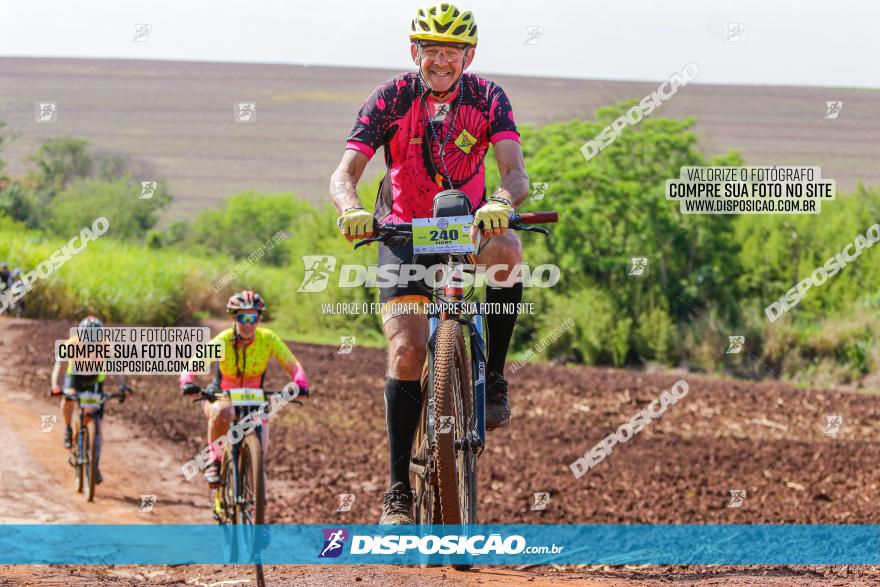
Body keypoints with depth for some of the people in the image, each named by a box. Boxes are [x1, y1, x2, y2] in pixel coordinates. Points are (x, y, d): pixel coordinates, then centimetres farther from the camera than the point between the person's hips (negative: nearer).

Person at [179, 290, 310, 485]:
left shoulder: (268, 339, -17)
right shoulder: (223, 340, -22)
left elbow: (292, 365, -18)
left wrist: (300, 385, -39)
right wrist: (187, 382, -51)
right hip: (220, 397, -2)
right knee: (223, 412, -39)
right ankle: (214, 461, -19)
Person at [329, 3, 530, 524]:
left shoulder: (487, 98, -15)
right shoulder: (391, 99, -16)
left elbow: (516, 173, -26)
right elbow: (344, 174, -24)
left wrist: (501, 203, -50)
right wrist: (352, 210, -47)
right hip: (405, 231, 0)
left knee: (507, 248, -36)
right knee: (408, 349, -16)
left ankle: (494, 376, -18)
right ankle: (399, 489, -10)